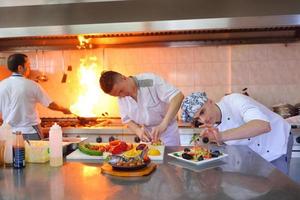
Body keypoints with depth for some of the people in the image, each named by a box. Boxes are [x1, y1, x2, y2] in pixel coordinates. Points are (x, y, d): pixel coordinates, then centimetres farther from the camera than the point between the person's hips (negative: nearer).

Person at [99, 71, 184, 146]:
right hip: (147, 134, 4)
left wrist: (163, 125, -39)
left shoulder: (150, 81, -24)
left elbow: (178, 96, -31)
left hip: (167, 130, -4)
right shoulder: (121, 97, -6)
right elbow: (127, 119, 4)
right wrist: (139, 131, -17)